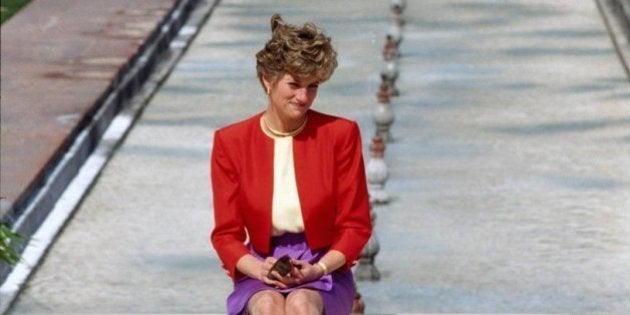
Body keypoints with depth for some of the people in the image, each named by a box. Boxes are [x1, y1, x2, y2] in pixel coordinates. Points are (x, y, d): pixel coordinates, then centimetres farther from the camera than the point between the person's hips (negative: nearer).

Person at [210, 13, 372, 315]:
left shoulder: (340, 135, -1)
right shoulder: (231, 142, 0)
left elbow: (355, 225, 1)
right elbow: (226, 234, 2)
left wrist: (317, 268, -17)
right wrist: (259, 269, -20)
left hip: (324, 271, 0)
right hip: (259, 273, 0)